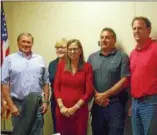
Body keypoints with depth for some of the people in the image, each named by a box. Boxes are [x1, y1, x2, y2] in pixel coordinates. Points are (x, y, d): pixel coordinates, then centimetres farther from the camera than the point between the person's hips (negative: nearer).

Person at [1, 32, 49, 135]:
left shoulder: (40, 59, 8)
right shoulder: (10, 59, -1)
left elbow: (46, 82, 10)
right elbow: (4, 84, -5)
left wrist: (46, 101, 4)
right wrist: (11, 105, -9)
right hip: (18, 104, -2)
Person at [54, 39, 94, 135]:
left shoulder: (87, 67, 0)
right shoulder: (61, 66, 7)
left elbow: (89, 91, -4)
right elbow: (56, 87, 5)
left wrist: (74, 108, -9)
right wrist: (61, 106, -7)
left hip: (80, 110, -2)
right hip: (62, 110, 2)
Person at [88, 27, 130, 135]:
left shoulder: (122, 57, -3)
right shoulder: (92, 57, 10)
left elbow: (125, 81, -9)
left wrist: (106, 94, -12)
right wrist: (96, 95, -7)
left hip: (115, 103, -4)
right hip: (97, 103, 4)